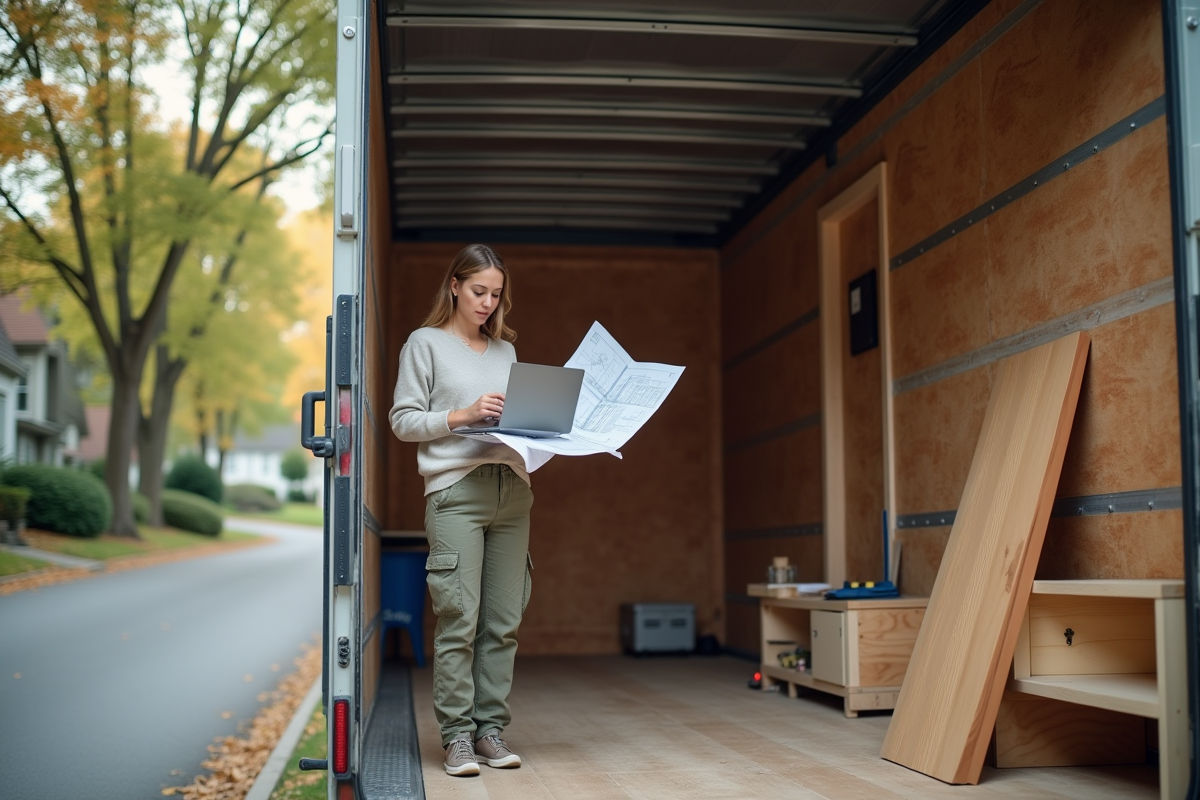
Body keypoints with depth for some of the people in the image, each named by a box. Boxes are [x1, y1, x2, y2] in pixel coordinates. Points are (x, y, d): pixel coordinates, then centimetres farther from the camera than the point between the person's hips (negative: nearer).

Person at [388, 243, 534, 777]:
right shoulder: (425, 343, 7)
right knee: (459, 618, -8)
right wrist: (462, 415, -11)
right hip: (455, 489, -5)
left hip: (512, 489, 5)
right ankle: (457, 734, 0)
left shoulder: (506, 349, 21)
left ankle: (490, 728, 10)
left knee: (503, 621, 3)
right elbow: (403, 420, 1)